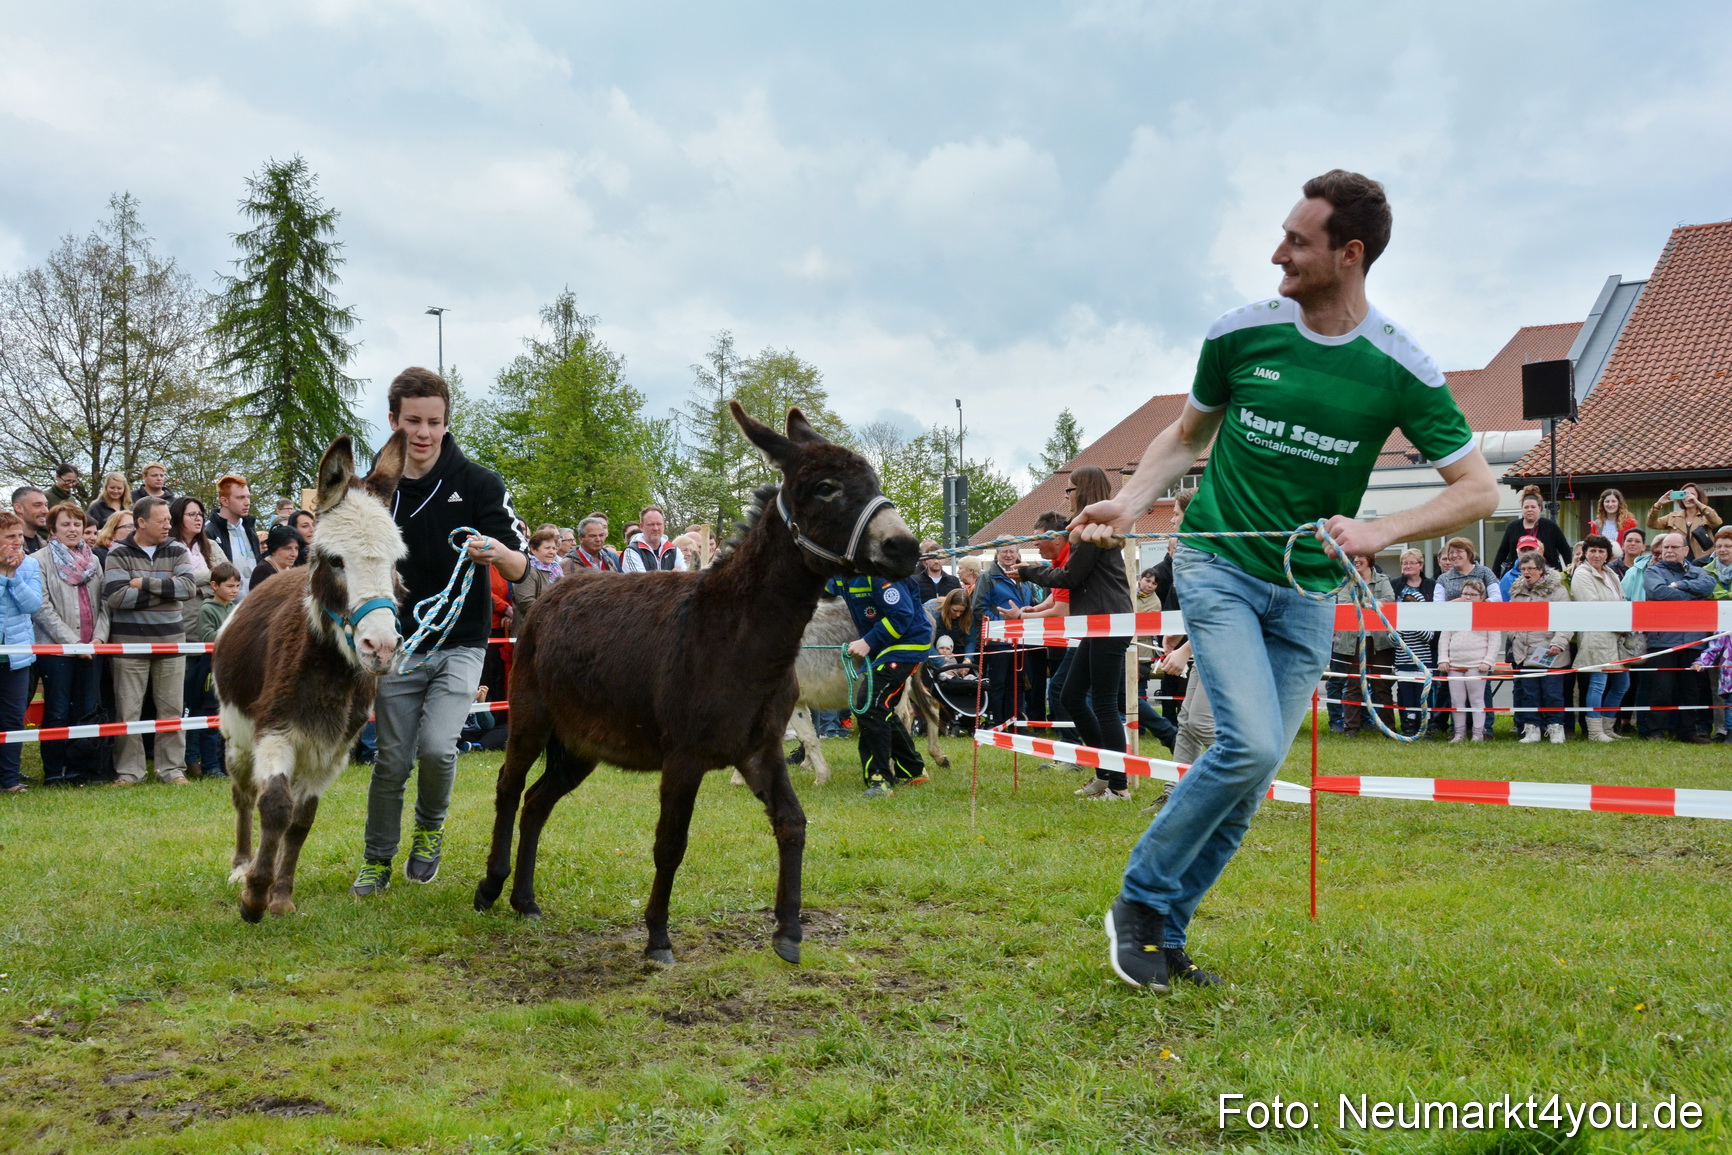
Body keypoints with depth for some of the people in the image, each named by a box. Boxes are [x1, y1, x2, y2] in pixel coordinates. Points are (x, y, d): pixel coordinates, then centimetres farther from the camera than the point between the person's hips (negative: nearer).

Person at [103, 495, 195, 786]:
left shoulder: (177, 551, 7)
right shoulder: (119, 554, -1)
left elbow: (187, 587, -9)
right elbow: (116, 597, -15)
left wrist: (146, 583, -15)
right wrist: (165, 590, -11)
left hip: (170, 640, 2)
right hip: (129, 642, -2)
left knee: (171, 708, 5)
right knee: (128, 710, 2)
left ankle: (172, 768, 14)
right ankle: (128, 770, 12)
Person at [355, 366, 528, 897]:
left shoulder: (479, 483, -5)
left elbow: (519, 570, -10)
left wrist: (498, 553, -32)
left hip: (460, 646, -2)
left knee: (437, 746, -18)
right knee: (393, 759, 4)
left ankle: (430, 826, 13)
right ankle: (378, 859, 24)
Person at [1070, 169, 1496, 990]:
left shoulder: (1399, 370, -6)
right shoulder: (1240, 334, -3)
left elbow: (1479, 490, -5)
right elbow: (1187, 435, 13)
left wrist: (1378, 532, -20)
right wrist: (1129, 503, -3)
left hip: (1308, 592, 2)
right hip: (1218, 563, -2)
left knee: (1251, 781, 3)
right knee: (1252, 743, -20)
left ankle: (1164, 933, 19)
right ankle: (1140, 899, -2)